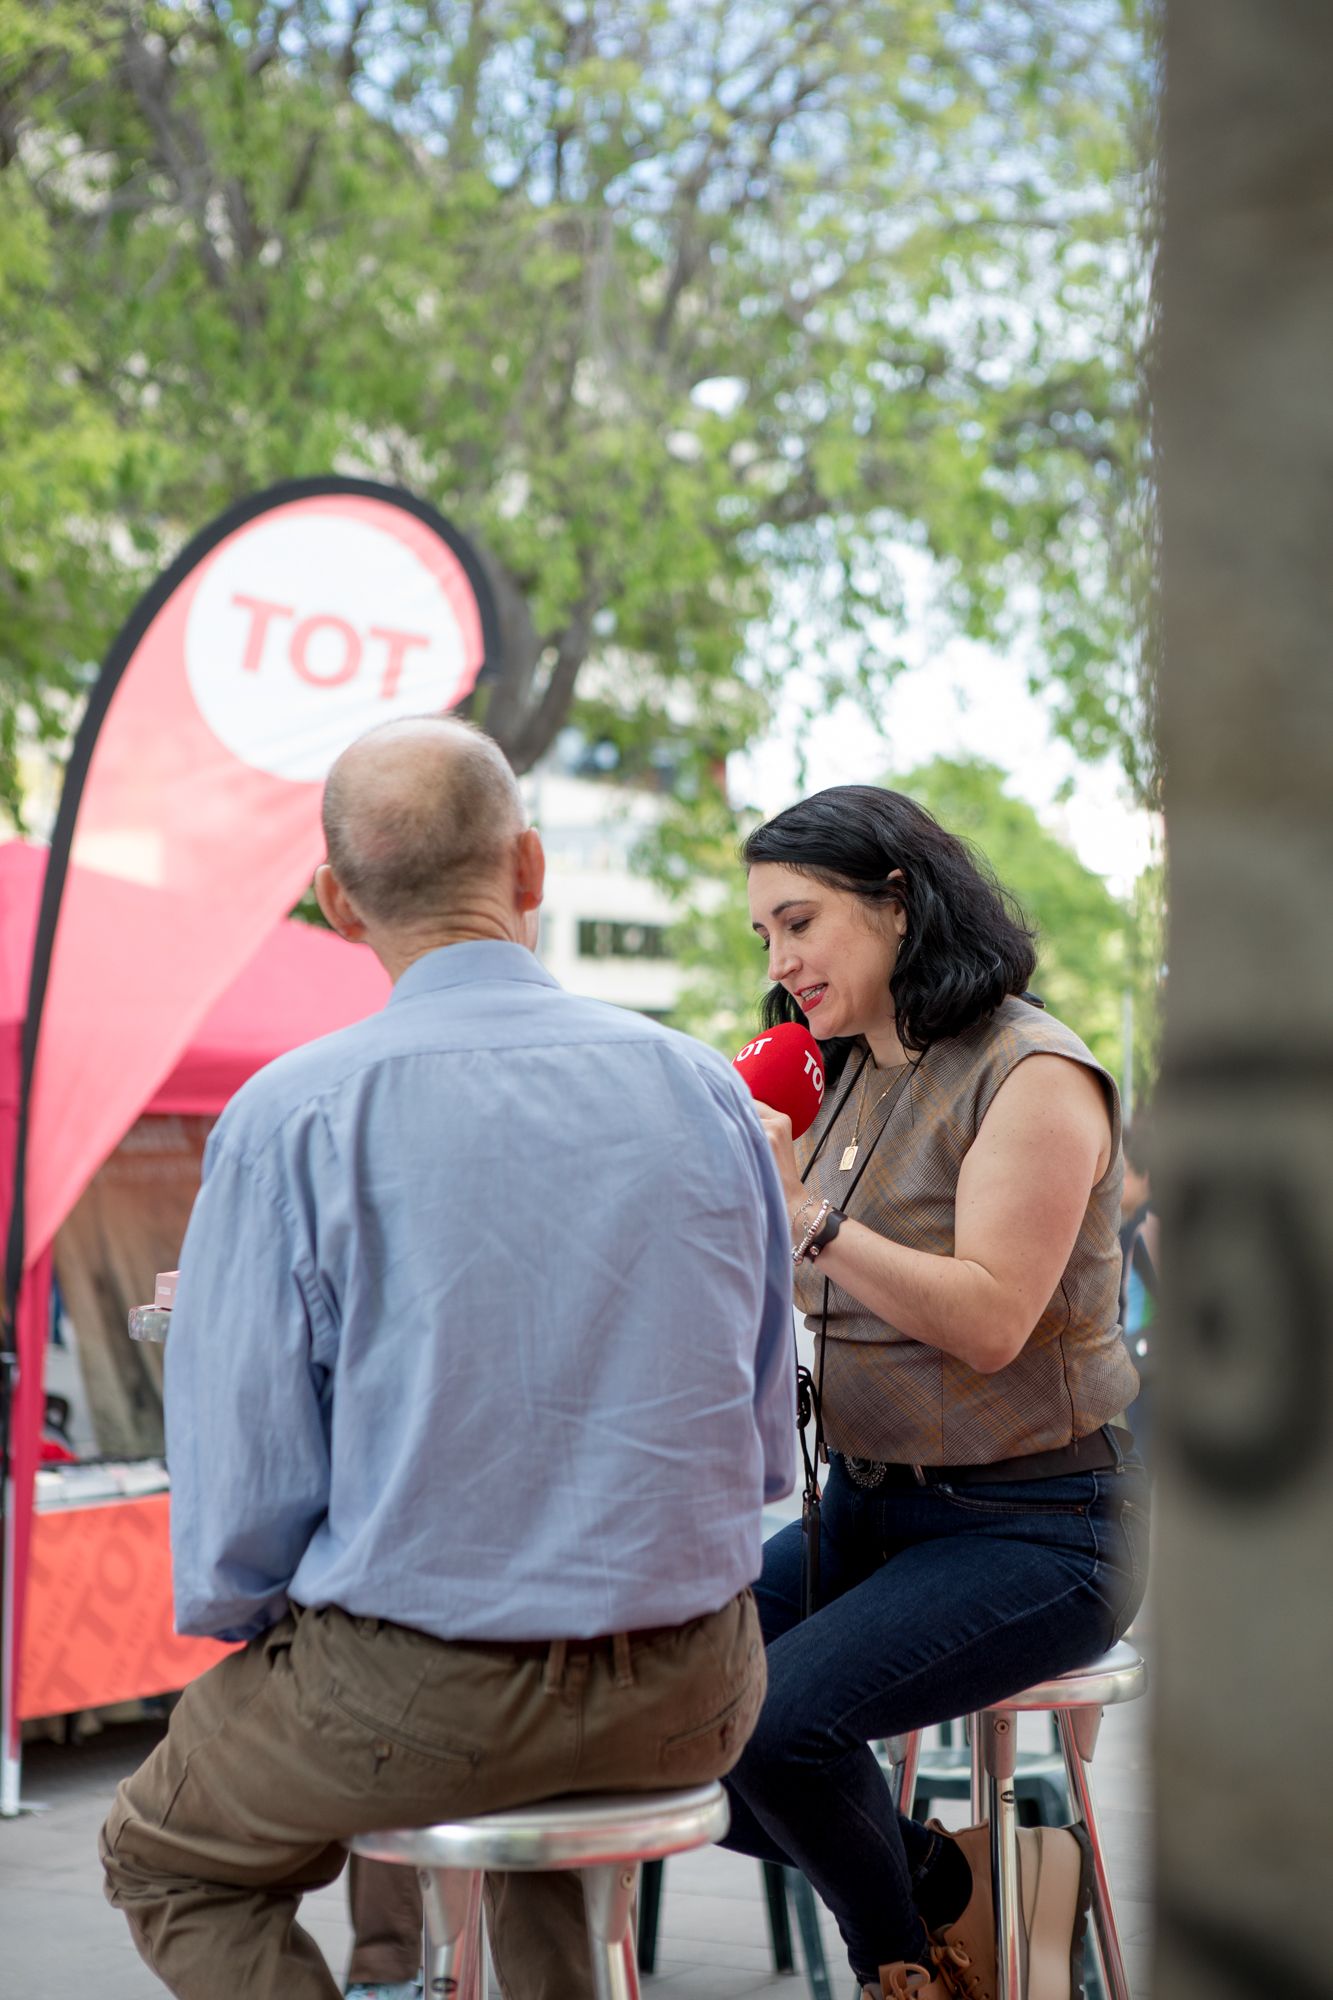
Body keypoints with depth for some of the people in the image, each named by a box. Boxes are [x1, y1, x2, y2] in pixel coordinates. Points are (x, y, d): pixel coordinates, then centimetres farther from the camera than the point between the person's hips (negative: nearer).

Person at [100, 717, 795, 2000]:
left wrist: (238, 1613, 11)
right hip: (690, 1693, 5)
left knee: (160, 1857, 23)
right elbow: (764, 1446, 7)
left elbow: (240, 1487, -10)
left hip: (422, 1691, -4)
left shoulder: (289, 1119, -12)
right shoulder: (703, 1087, -1)